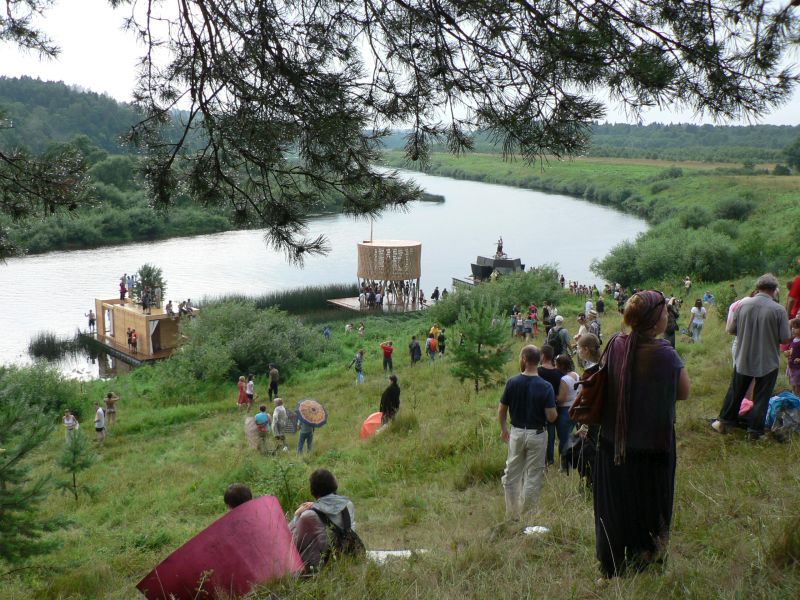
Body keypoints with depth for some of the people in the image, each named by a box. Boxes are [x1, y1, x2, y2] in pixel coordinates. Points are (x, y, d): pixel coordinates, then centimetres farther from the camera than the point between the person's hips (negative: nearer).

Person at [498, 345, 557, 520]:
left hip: (516, 433, 2)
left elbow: (502, 410, -1)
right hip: (536, 434, -2)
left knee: (511, 474, 14)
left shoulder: (512, 382, -9)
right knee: (533, 476, 8)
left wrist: (503, 429, 16)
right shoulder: (546, 387, -14)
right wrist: (554, 411, 7)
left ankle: (512, 515, 20)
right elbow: (551, 417, -17)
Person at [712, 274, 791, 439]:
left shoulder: (743, 305, -7)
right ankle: (754, 430, 16)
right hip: (768, 362, -2)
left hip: (743, 360, 3)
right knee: (761, 397, 10)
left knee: (735, 392, 17)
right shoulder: (778, 310, -15)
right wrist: (770, 336, 7)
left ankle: (724, 422, 26)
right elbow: (785, 339, -13)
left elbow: (731, 330, 1)